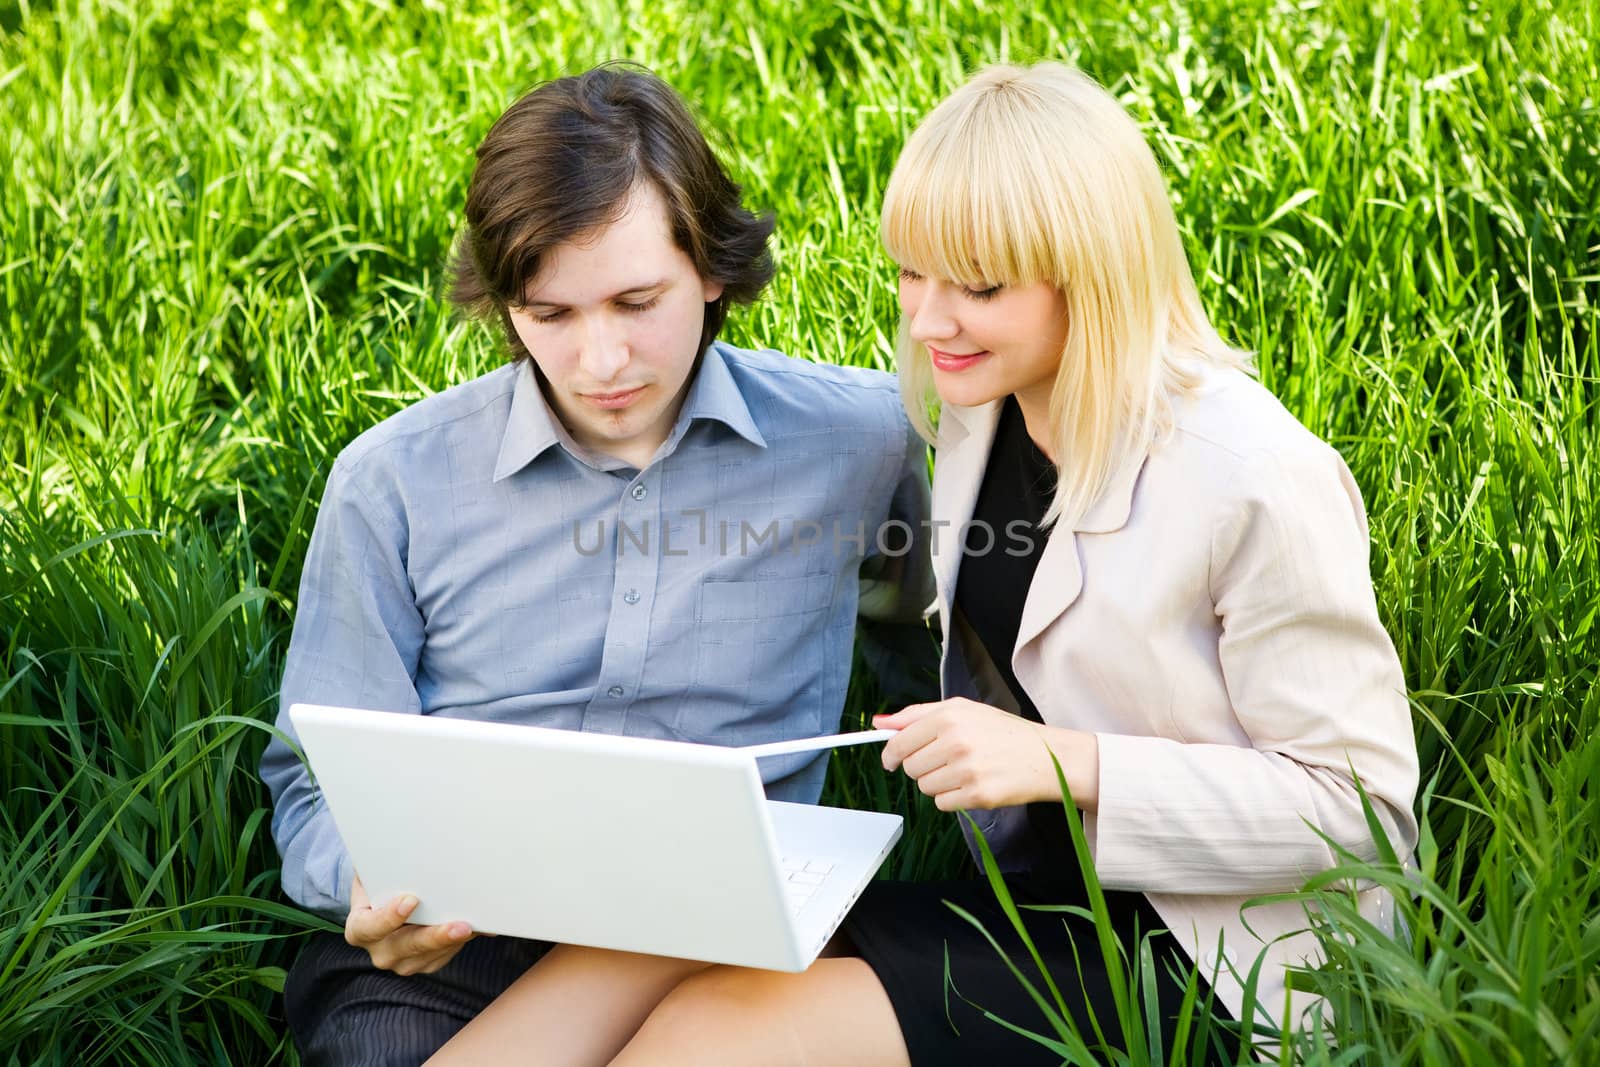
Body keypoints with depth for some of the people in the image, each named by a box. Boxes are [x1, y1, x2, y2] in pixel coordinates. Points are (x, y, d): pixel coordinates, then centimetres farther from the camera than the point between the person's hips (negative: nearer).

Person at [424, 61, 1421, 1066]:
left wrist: (1069, 762, -23)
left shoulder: (1261, 483, -19)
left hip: (1183, 954, -7)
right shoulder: (984, 409, 6)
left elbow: (1360, 802, -14)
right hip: (1016, 894, 7)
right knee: (628, 966, -17)